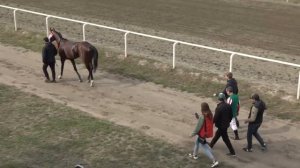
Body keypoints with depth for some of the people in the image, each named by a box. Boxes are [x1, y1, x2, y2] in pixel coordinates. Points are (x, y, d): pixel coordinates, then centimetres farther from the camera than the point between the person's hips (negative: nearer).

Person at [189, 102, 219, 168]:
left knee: (205, 148, 2)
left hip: (202, 134, -9)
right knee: (197, 142, 31)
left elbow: (198, 127, -20)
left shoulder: (202, 117, -28)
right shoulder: (210, 115, -5)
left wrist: (193, 134, -6)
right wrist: (198, 117, 1)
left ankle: (214, 161, 0)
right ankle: (194, 155, 48)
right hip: (207, 133, 9)